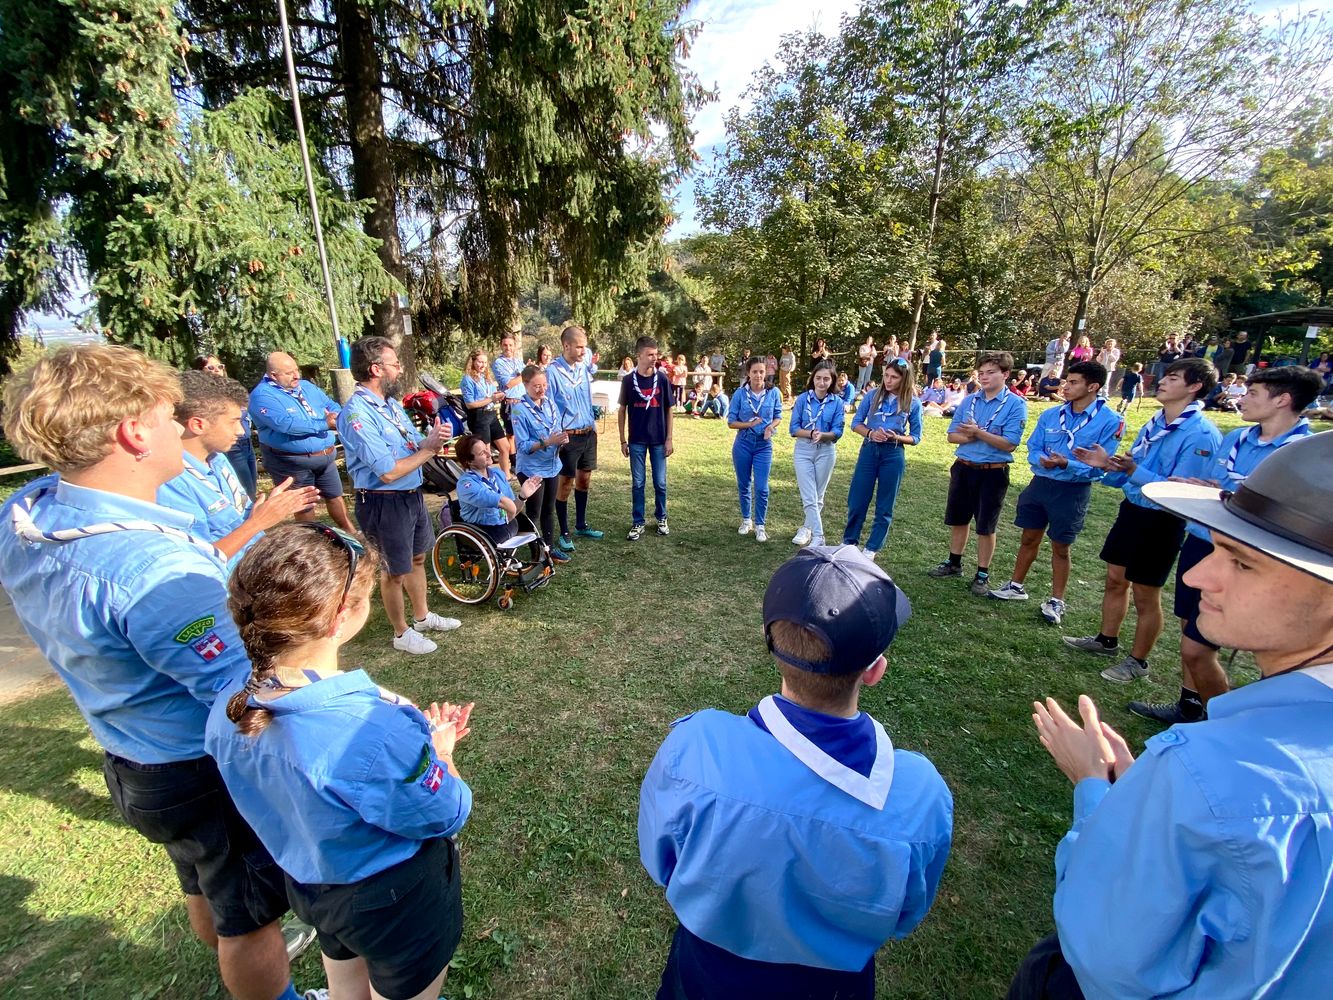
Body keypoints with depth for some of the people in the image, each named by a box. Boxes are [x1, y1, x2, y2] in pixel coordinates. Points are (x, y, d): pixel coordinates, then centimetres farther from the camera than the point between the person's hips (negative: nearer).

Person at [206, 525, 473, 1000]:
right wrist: (439, 751, -7)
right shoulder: (373, 729, -42)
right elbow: (446, 815, -24)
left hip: (307, 885, 6)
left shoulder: (229, 709, -17)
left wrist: (415, 742, -5)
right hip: (397, 900, -5)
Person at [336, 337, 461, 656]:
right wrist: (428, 449, -18)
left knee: (417, 558, 23)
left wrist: (432, 439, -14)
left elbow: (414, 445, 8)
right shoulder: (358, 414, -23)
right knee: (395, 570, 10)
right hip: (385, 504, -9)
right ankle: (402, 634, 31)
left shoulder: (391, 402, 5)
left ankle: (422, 616, 45)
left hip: (412, 495, 9)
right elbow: (388, 472, -27)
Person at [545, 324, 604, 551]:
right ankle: (564, 532, 17)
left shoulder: (584, 367, 5)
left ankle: (581, 524, 32)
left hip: (588, 434, 6)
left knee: (584, 479, 16)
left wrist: (593, 425, 13)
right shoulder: (553, 372, -14)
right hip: (568, 437, -6)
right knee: (565, 484, 4)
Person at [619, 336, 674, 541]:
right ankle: (638, 523, 17)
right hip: (637, 441, 0)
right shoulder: (628, 380, -3)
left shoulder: (662, 379, -2)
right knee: (637, 483, 6)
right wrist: (623, 441, 1)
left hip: (659, 440, 1)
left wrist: (669, 438, -1)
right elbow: (622, 410, 3)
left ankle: (661, 518, 27)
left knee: (660, 483, 8)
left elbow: (668, 410, 3)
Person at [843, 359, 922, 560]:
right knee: (857, 500, 5)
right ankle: (849, 542, 24)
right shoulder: (872, 396, 1)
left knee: (884, 506, 7)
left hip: (894, 455, -1)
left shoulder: (913, 404, -1)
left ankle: (872, 548, 21)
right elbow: (856, 423, 5)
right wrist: (871, 433, -14)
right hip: (869, 450, 1)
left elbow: (916, 437, 3)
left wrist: (896, 437, -16)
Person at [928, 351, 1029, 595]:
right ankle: (954, 563, 33)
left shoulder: (1015, 404, -10)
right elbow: (953, 435, 2)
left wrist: (979, 432, -22)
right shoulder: (969, 400, 4)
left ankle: (982, 575, 19)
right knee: (957, 519, 16)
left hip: (993, 472, -4)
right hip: (963, 468, 5)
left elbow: (1009, 444, -16)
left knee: (986, 526, 6)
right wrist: (973, 437, -17)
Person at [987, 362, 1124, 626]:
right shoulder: (1050, 415, 1)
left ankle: (1056, 601, 25)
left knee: (1060, 547, 7)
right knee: (1029, 538, 15)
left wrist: (1067, 464, -30)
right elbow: (1032, 448, 3)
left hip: (1073, 491, -4)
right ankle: (1016, 586, 31)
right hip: (1040, 483, 4)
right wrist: (1042, 459, -19)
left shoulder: (1110, 421, -12)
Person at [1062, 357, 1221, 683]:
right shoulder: (1155, 424, 6)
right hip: (1131, 509, 8)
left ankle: (1137, 662, 25)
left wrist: (1133, 470, -32)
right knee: (1114, 580, 19)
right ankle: (1106, 640, 37)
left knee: (1145, 595, 7)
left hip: (1161, 521, -8)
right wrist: (1106, 464, -6)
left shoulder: (1201, 434, -18)